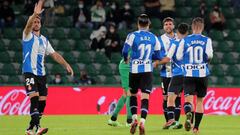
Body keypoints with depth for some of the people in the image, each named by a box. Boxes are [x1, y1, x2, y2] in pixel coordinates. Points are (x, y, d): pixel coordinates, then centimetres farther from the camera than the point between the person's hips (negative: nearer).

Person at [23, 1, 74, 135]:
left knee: (42, 101, 2)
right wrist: (35, 14, -39)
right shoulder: (28, 36, 0)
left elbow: (54, 54, 17)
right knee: (34, 98, -20)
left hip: (42, 74, 6)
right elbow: (28, 25, -21)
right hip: (30, 73, -6)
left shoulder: (44, 40, 18)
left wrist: (66, 64, 6)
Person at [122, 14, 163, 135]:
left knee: (133, 94, 17)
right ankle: (142, 122, -19)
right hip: (148, 70, 1)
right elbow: (158, 56, 10)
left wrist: (126, 59, 10)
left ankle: (134, 119, 11)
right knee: (145, 96, -5)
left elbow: (125, 51, -11)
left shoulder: (133, 35, -4)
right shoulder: (154, 38, 5)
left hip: (134, 69, -1)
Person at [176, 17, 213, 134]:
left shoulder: (185, 40, 3)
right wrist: (206, 60, 8)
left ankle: (188, 114, -43)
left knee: (188, 98, -9)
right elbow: (209, 54, -14)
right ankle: (196, 127, 17)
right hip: (202, 74, 1)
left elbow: (179, 57, 2)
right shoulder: (207, 40, 1)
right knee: (200, 101, 14)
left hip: (189, 74, -1)